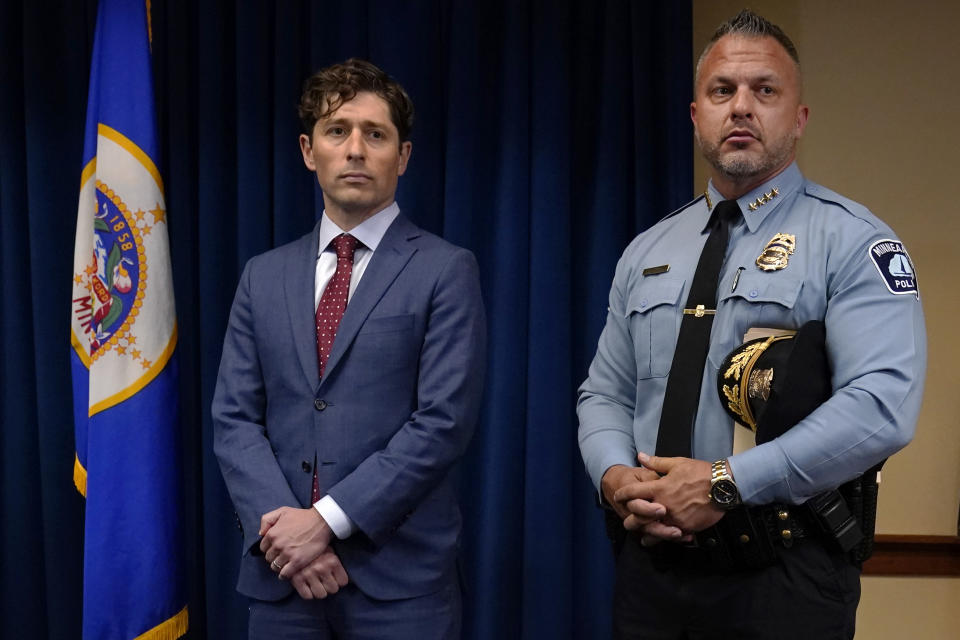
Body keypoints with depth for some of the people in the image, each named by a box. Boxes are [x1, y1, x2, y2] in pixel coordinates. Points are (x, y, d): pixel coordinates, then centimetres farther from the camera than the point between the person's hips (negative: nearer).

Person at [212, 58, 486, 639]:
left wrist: (327, 519, -15)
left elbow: (444, 420, -11)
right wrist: (280, 526, -10)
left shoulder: (446, 272, -3)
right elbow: (235, 418, 5)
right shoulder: (264, 277, 10)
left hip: (400, 575, -3)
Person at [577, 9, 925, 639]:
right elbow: (605, 394, 13)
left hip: (786, 576, -4)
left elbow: (882, 406, -19)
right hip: (652, 566, 5)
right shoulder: (645, 254, 11)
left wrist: (724, 483, -22)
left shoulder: (852, 242, -6)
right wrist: (615, 476, -9)